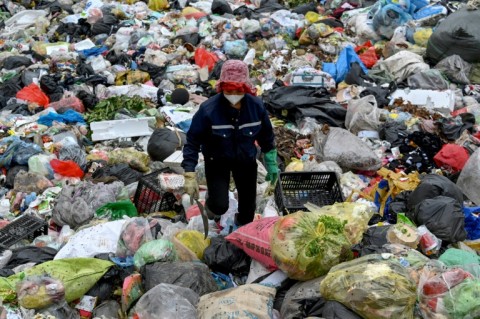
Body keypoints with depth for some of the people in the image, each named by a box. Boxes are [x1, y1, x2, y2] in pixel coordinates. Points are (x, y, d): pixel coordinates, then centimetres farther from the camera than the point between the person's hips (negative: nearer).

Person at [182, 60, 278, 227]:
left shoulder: (256, 106, -18)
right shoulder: (208, 109, -29)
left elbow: (266, 136, -1)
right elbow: (193, 141, -20)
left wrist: (271, 164, 6)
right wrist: (190, 174, -23)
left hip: (246, 159, 3)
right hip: (217, 161, -3)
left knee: (248, 201, 15)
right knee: (220, 205, -11)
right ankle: (212, 204, 30)